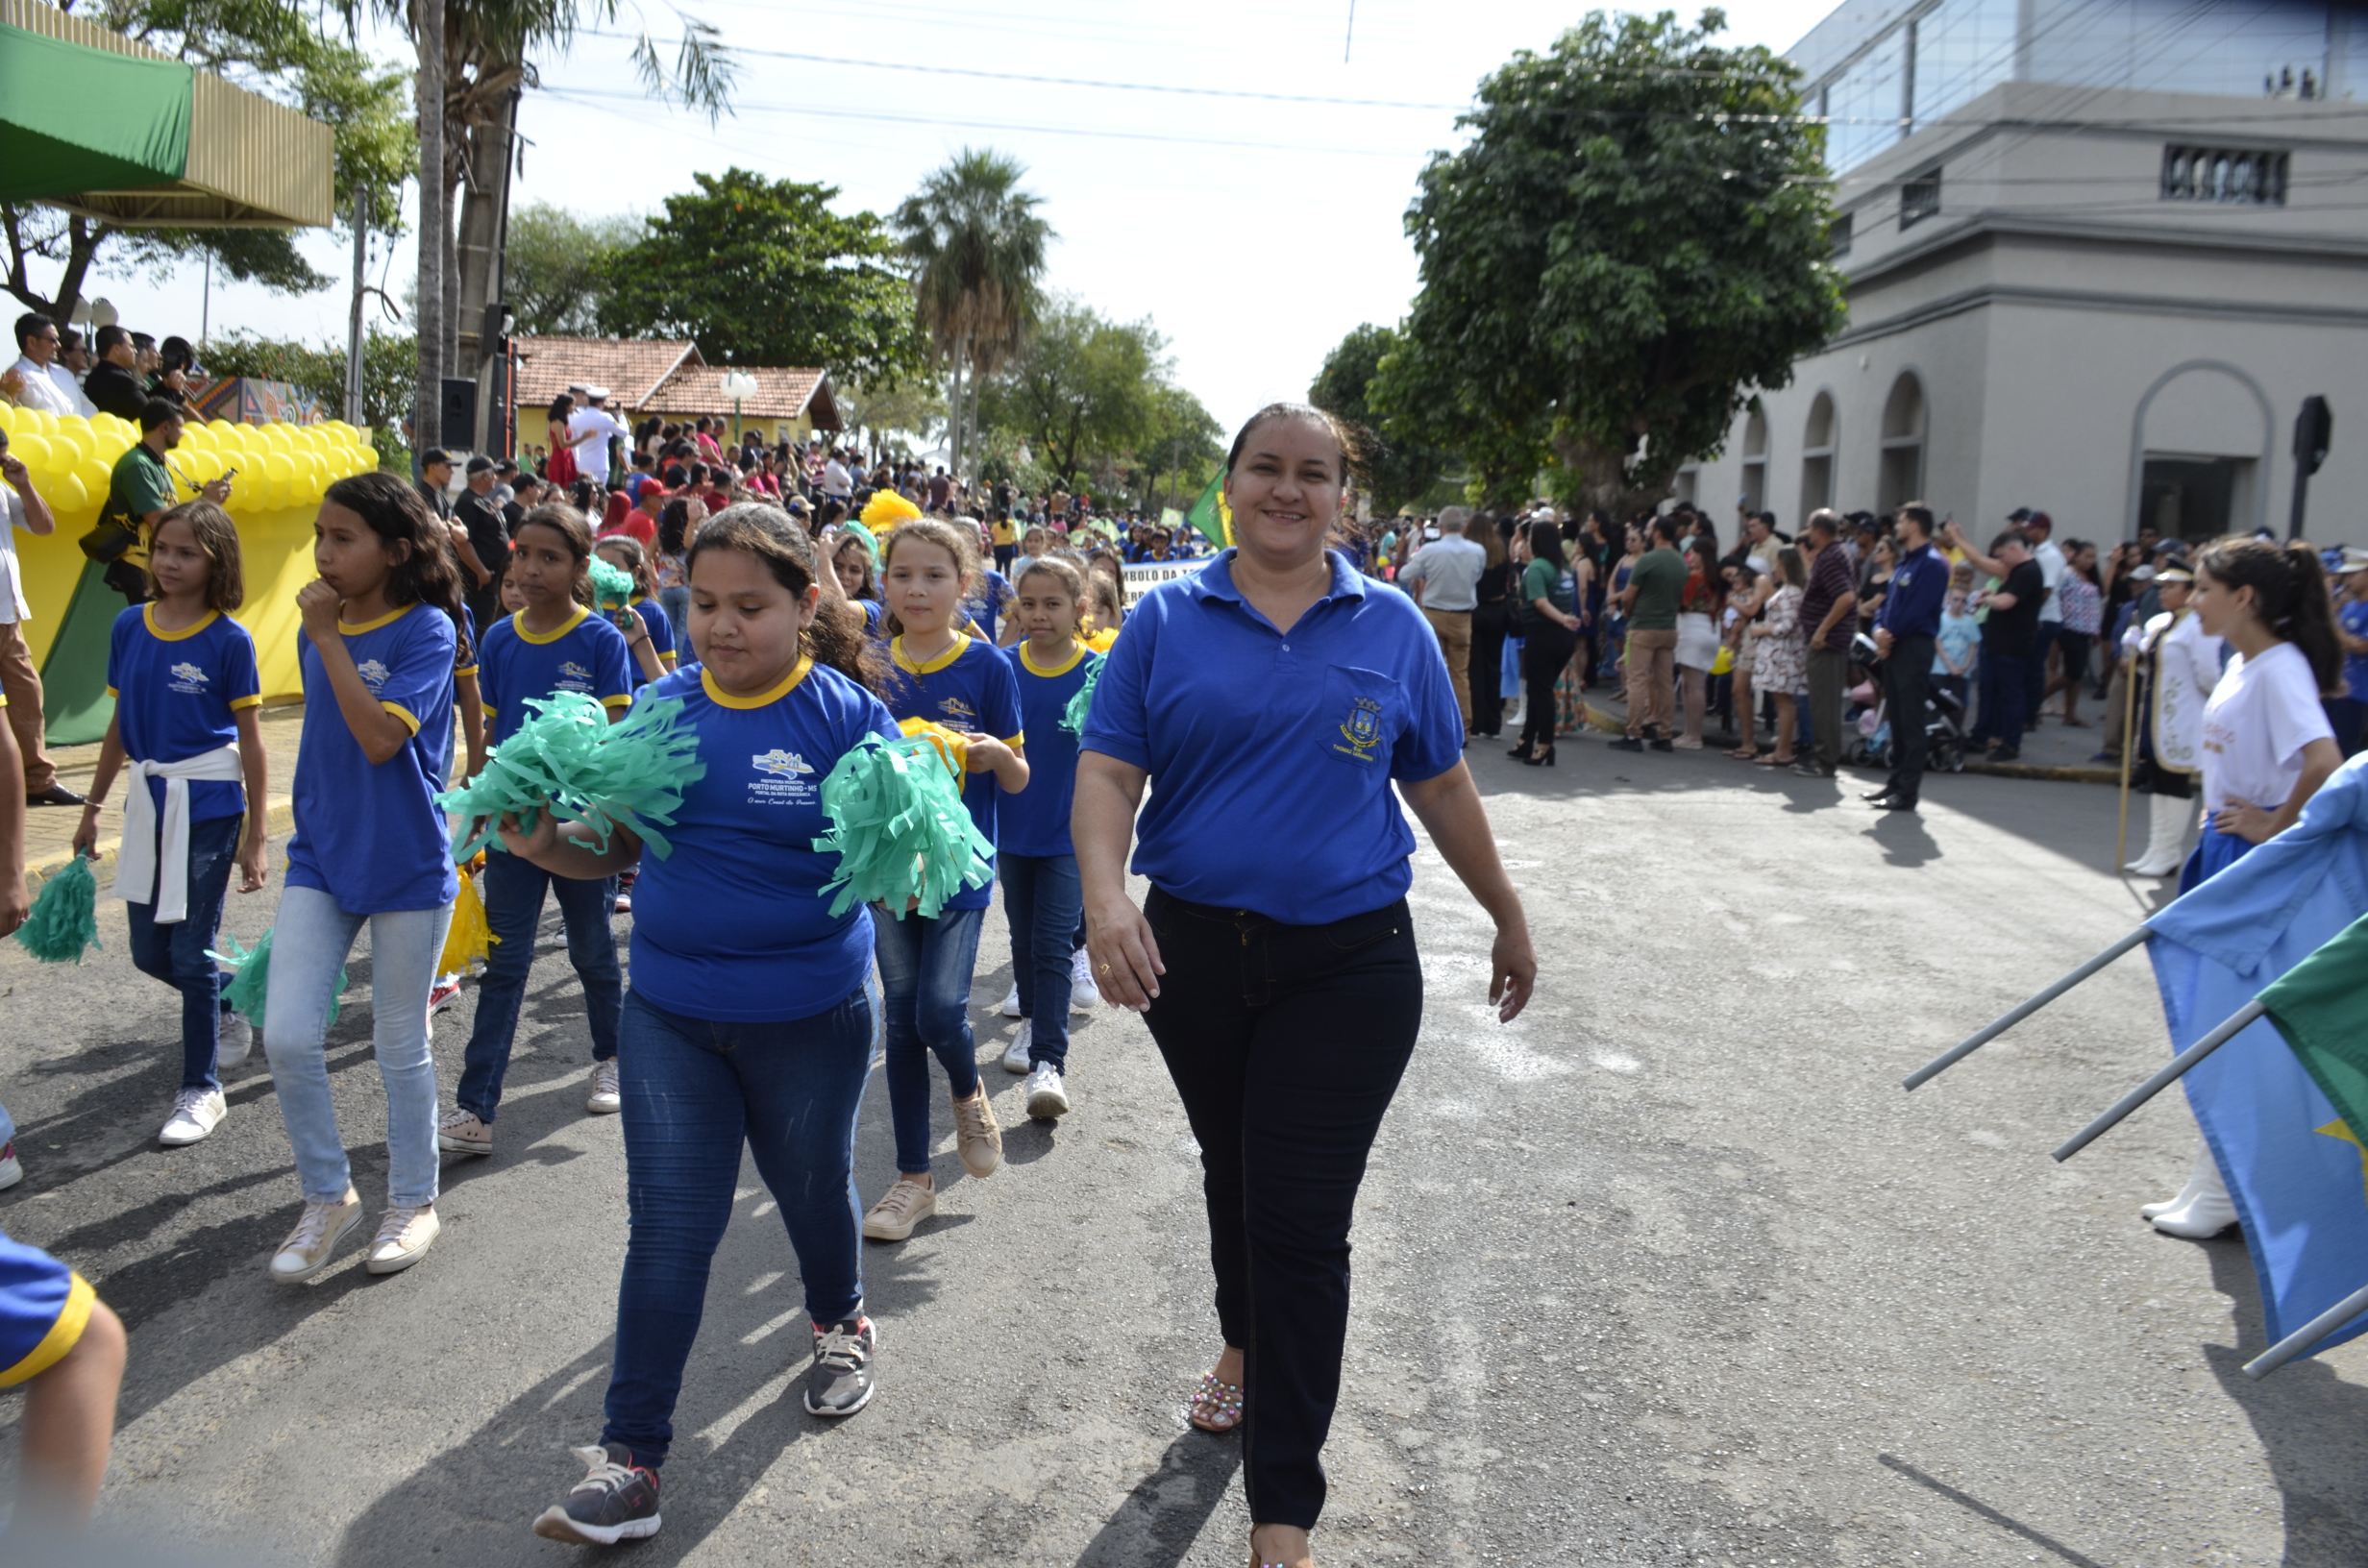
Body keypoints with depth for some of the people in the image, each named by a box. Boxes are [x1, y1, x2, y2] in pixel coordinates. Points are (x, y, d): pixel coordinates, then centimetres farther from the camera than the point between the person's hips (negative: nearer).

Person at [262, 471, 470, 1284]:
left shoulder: (426, 630, -13)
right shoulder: (320, 629, 5)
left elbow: (381, 737, -25)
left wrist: (329, 638, -21)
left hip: (406, 865, -5)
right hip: (321, 858, 5)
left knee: (401, 1046, 8)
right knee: (286, 1037, -2)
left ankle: (413, 1202, 27)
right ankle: (327, 1195, 19)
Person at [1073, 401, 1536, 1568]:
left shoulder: (1390, 628, 2)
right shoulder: (1167, 621, 0)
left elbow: (1441, 787, 9)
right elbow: (1106, 772, -7)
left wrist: (1509, 922, 14)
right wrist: (1105, 898, -25)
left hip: (1346, 965, -1)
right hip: (1193, 955, 2)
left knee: (1302, 1219, -3)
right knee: (1232, 1170, 22)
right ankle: (1246, 1345, 51)